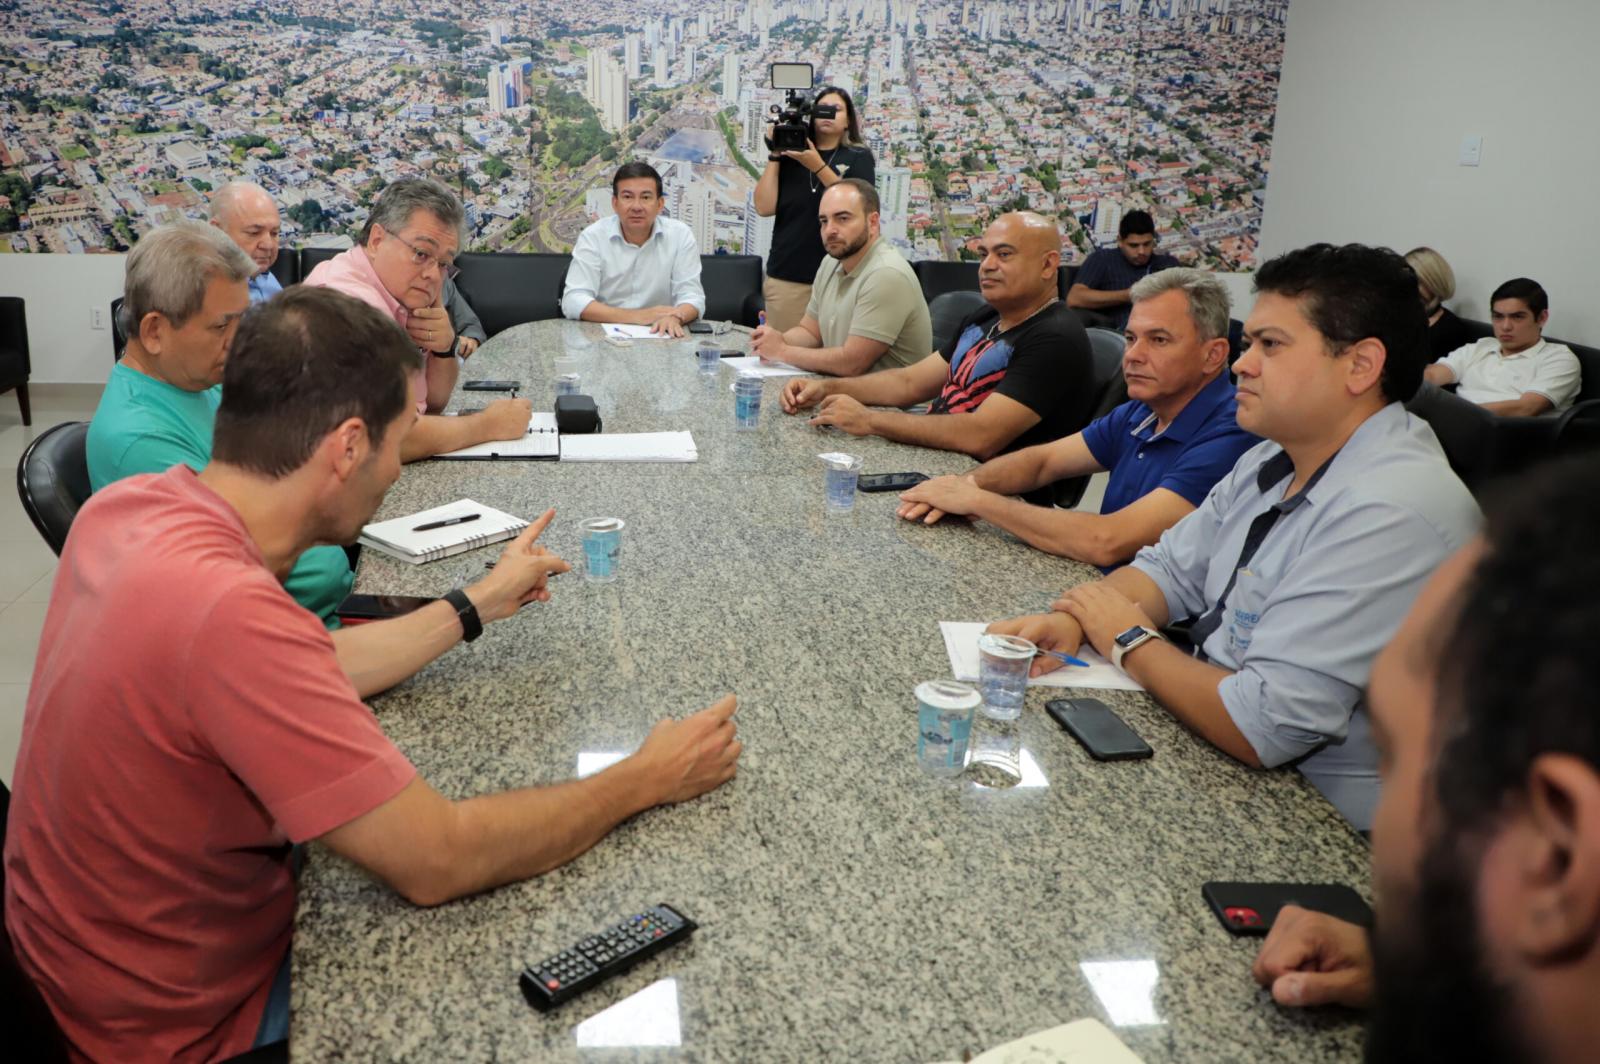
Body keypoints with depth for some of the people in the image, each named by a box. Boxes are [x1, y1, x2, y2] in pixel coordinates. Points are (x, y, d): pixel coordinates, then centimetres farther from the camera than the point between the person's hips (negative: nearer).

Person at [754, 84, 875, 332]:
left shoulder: (859, 157, 5)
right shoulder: (790, 155, 9)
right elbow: (764, 208, 0)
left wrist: (818, 167, -17)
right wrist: (774, 155, -3)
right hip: (787, 276, 2)